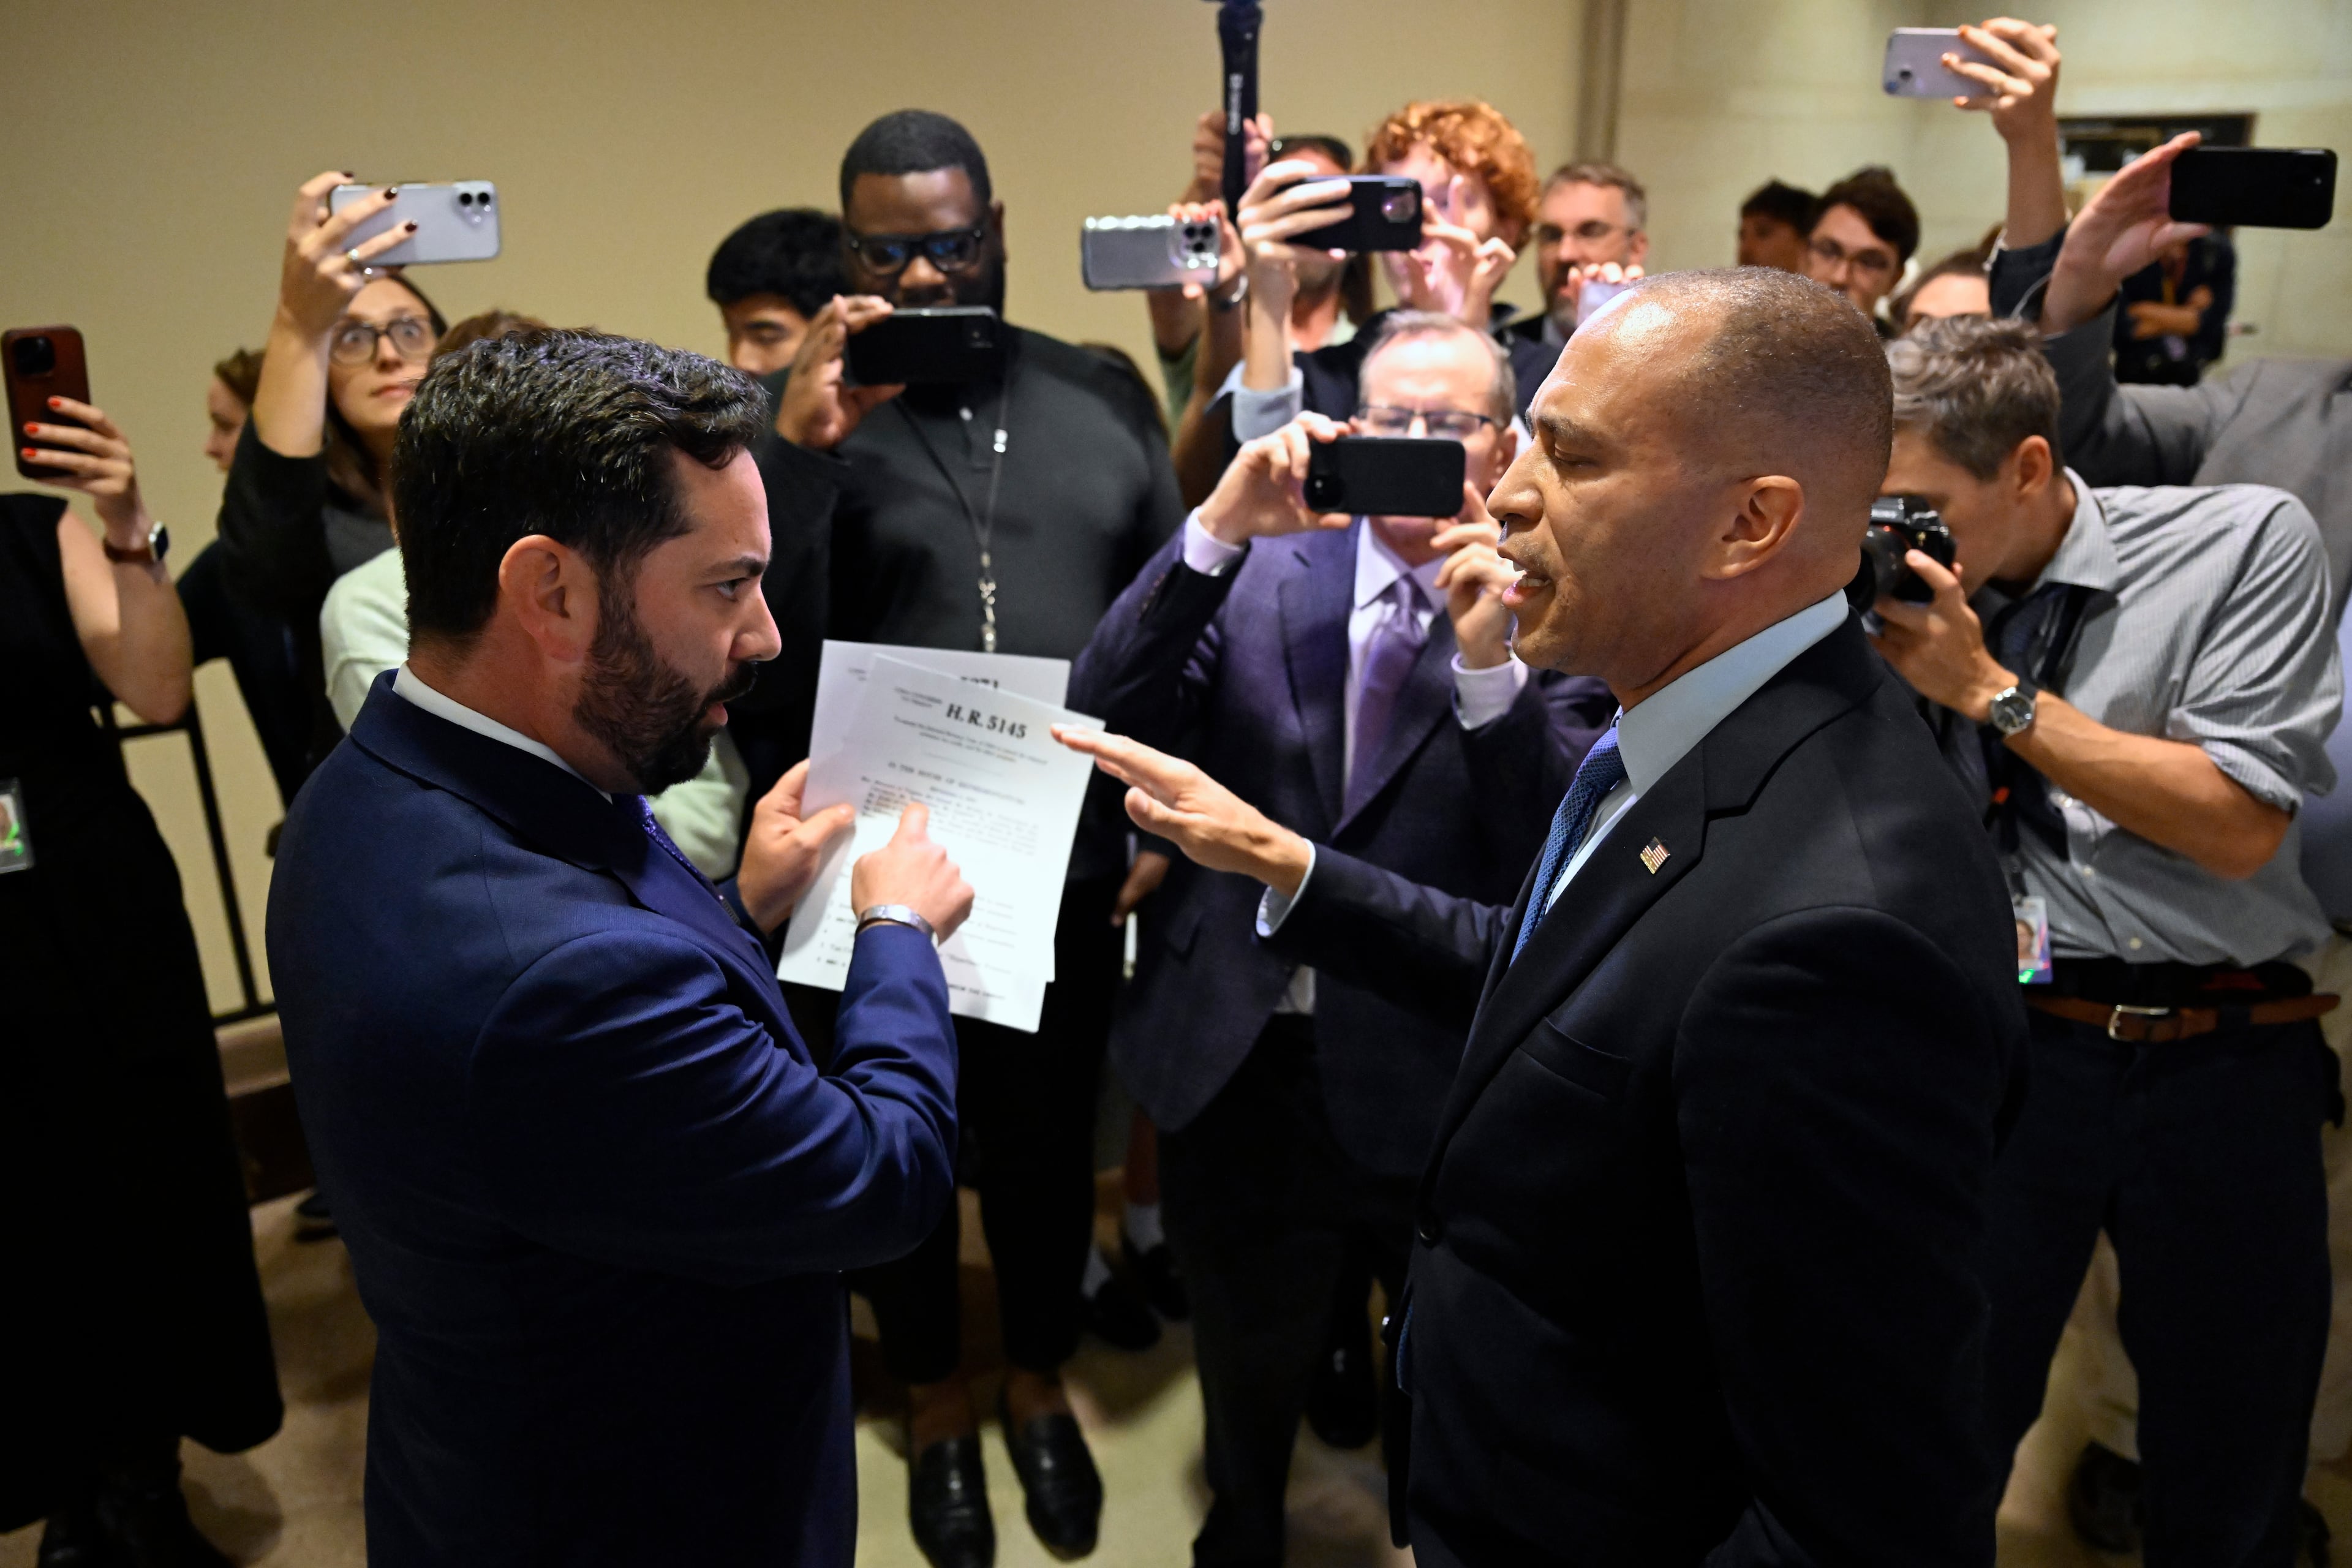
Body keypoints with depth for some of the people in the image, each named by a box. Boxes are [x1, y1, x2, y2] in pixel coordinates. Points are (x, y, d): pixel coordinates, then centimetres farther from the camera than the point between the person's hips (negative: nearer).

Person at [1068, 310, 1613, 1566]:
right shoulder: (1262, 567, 1)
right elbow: (1106, 720, -11)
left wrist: (1490, 662, -28)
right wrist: (1218, 529, -20)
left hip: (1439, 1085, -2)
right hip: (1240, 1065, 2)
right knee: (1248, 1381, 25)